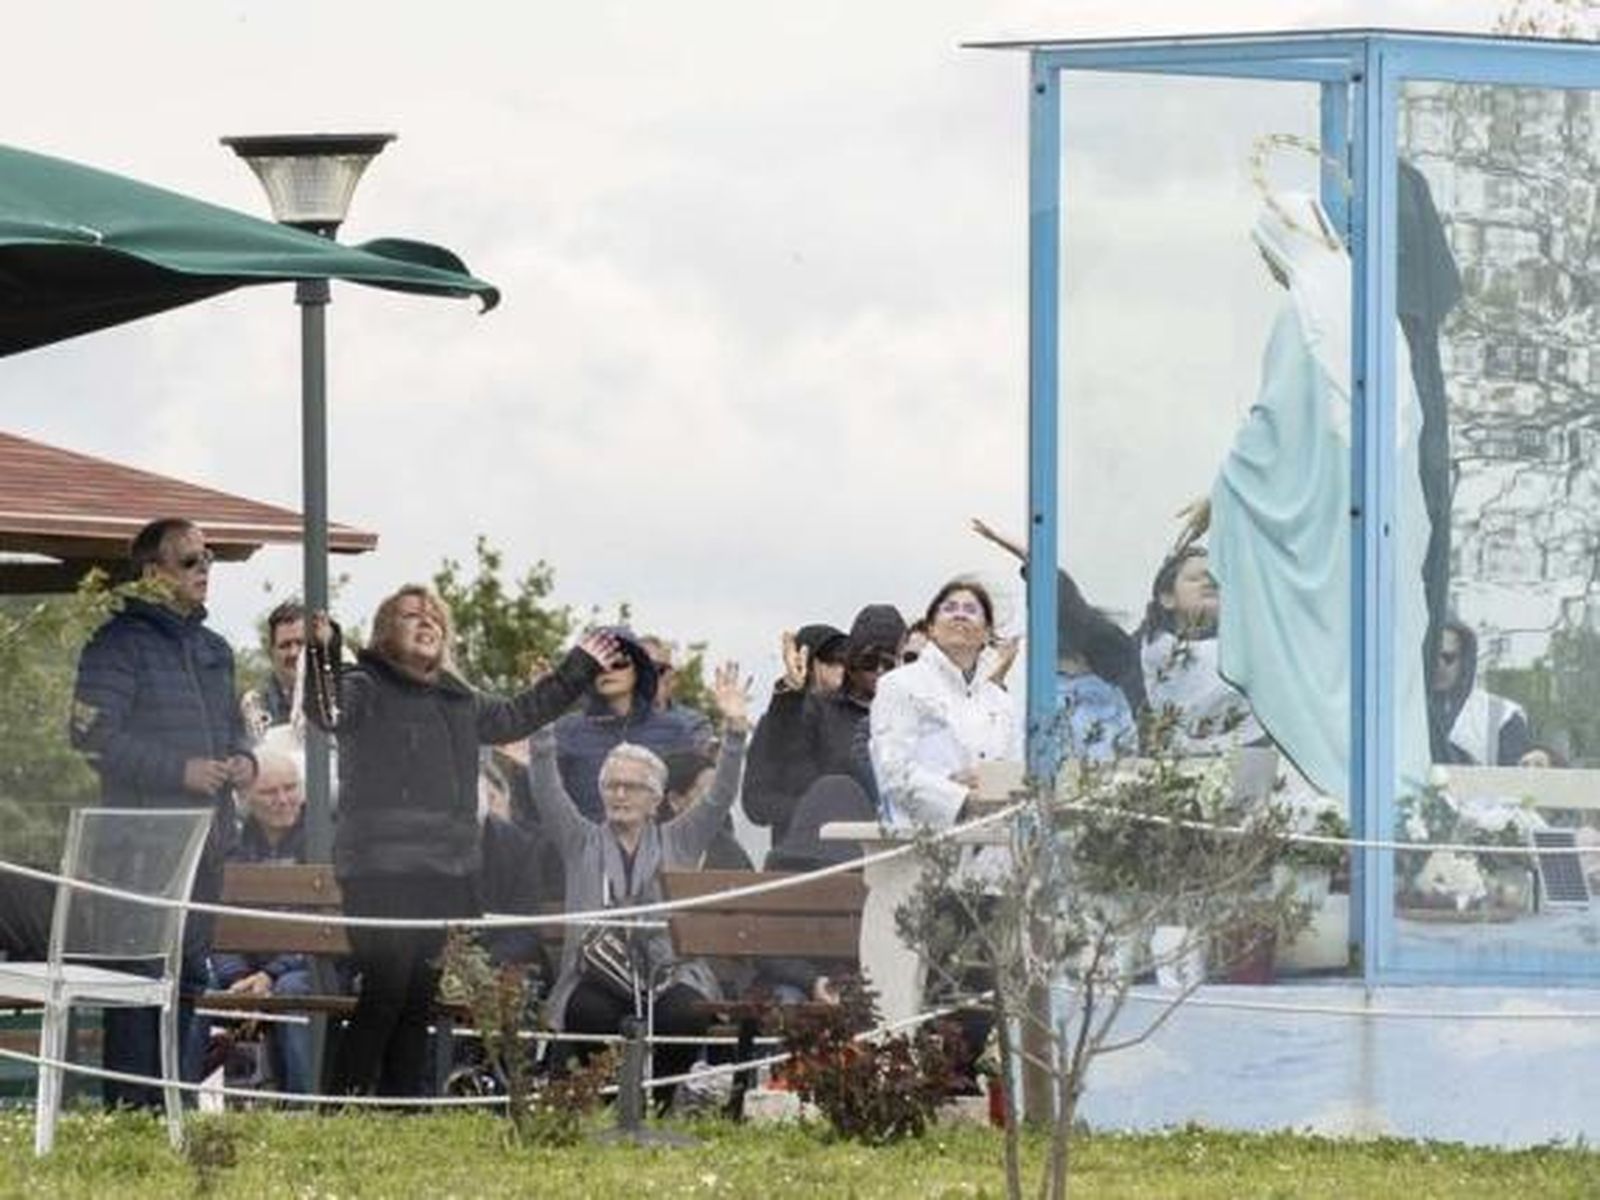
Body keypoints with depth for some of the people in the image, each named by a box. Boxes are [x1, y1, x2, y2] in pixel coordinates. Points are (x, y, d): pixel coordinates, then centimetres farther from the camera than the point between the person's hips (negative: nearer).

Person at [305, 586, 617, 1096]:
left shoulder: (458, 701, 21)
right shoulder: (366, 688, -1)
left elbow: (520, 714, 37)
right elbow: (329, 711, -23)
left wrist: (579, 668, 41)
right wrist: (324, 652, -40)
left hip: (447, 876, 7)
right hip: (381, 874, -7)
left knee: (419, 1002, 9)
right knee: (385, 993, -14)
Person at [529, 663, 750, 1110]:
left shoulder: (678, 842, 18)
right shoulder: (584, 843, 18)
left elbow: (721, 798, 8)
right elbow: (548, 796, 5)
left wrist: (734, 730, -5)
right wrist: (541, 731, -8)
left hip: (669, 975, 0)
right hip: (597, 975, 0)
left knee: (686, 1016, -32)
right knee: (589, 1014, -35)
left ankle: (661, 1104, -10)